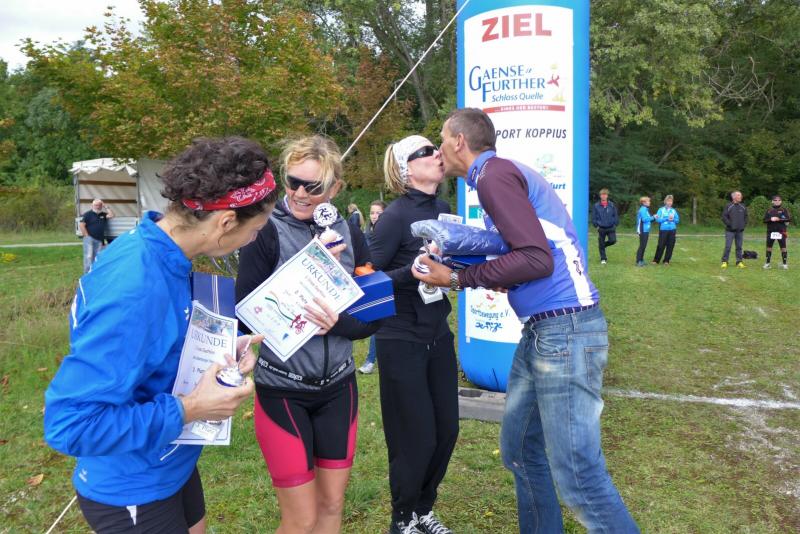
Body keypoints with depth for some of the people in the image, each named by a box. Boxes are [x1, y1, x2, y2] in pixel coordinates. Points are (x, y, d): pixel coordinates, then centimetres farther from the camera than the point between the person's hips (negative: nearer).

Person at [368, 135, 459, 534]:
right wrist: (414, 271, -29)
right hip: (402, 340, -7)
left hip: (438, 335, 7)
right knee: (416, 438, 3)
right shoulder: (396, 215, -16)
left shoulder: (444, 210, 5)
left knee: (446, 430, 12)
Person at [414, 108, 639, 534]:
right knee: (520, 450, 17)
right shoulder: (502, 173, 19)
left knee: (577, 474, -4)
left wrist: (459, 279, -14)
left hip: (566, 331, -10)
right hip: (543, 330, 10)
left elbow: (537, 258, -20)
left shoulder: (494, 174, -11)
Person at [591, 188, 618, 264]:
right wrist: (596, 225, -2)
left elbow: (616, 216, 8)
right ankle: (603, 259, 16)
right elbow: (593, 217, 4)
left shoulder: (612, 205, 2)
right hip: (601, 228, -1)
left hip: (611, 228, 1)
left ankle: (604, 245, 20)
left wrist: (615, 224, 1)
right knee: (601, 245, 3)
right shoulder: (596, 206, -2)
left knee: (613, 240, -12)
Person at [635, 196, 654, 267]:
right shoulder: (643, 209, -13)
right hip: (643, 230, -10)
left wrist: (653, 218, 3)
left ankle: (641, 260, 20)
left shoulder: (646, 209, 17)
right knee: (642, 246, -9)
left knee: (644, 246, 13)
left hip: (646, 230, 10)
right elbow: (644, 219, -22)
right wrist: (652, 217, -11)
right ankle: (638, 261, -7)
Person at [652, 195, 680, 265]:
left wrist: (673, 219, -10)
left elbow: (678, 220, 10)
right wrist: (667, 218, -15)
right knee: (661, 245, -4)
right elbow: (658, 219, -8)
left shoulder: (674, 210, 10)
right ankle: (656, 260, 6)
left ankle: (666, 260, 13)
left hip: (672, 230, 3)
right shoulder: (661, 210, 0)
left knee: (670, 246, 4)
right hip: (663, 230, -3)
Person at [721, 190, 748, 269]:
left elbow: (746, 216, 18)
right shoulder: (728, 207, -5)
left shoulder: (743, 207, 9)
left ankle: (739, 262, 14)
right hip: (730, 230, -4)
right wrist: (729, 224, -13)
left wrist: (744, 224, 6)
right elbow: (724, 217, -7)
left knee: (739, 247, 8)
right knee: (728, 247, -5)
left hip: (740, 231, 4)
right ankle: (724, 261, 1)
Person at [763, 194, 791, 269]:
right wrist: (771, 219, -14)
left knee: (783, 247, 0)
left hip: (781, 231, -2)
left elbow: (789, 219, -6)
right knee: (769, 247, 6)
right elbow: (764, 219, 6)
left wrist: (778, 219, -16)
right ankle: (767, 263, 14)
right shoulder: (769, 210, 9)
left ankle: (784, 263, 7)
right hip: (771, 231, 2)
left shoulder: (784, 209, 3)